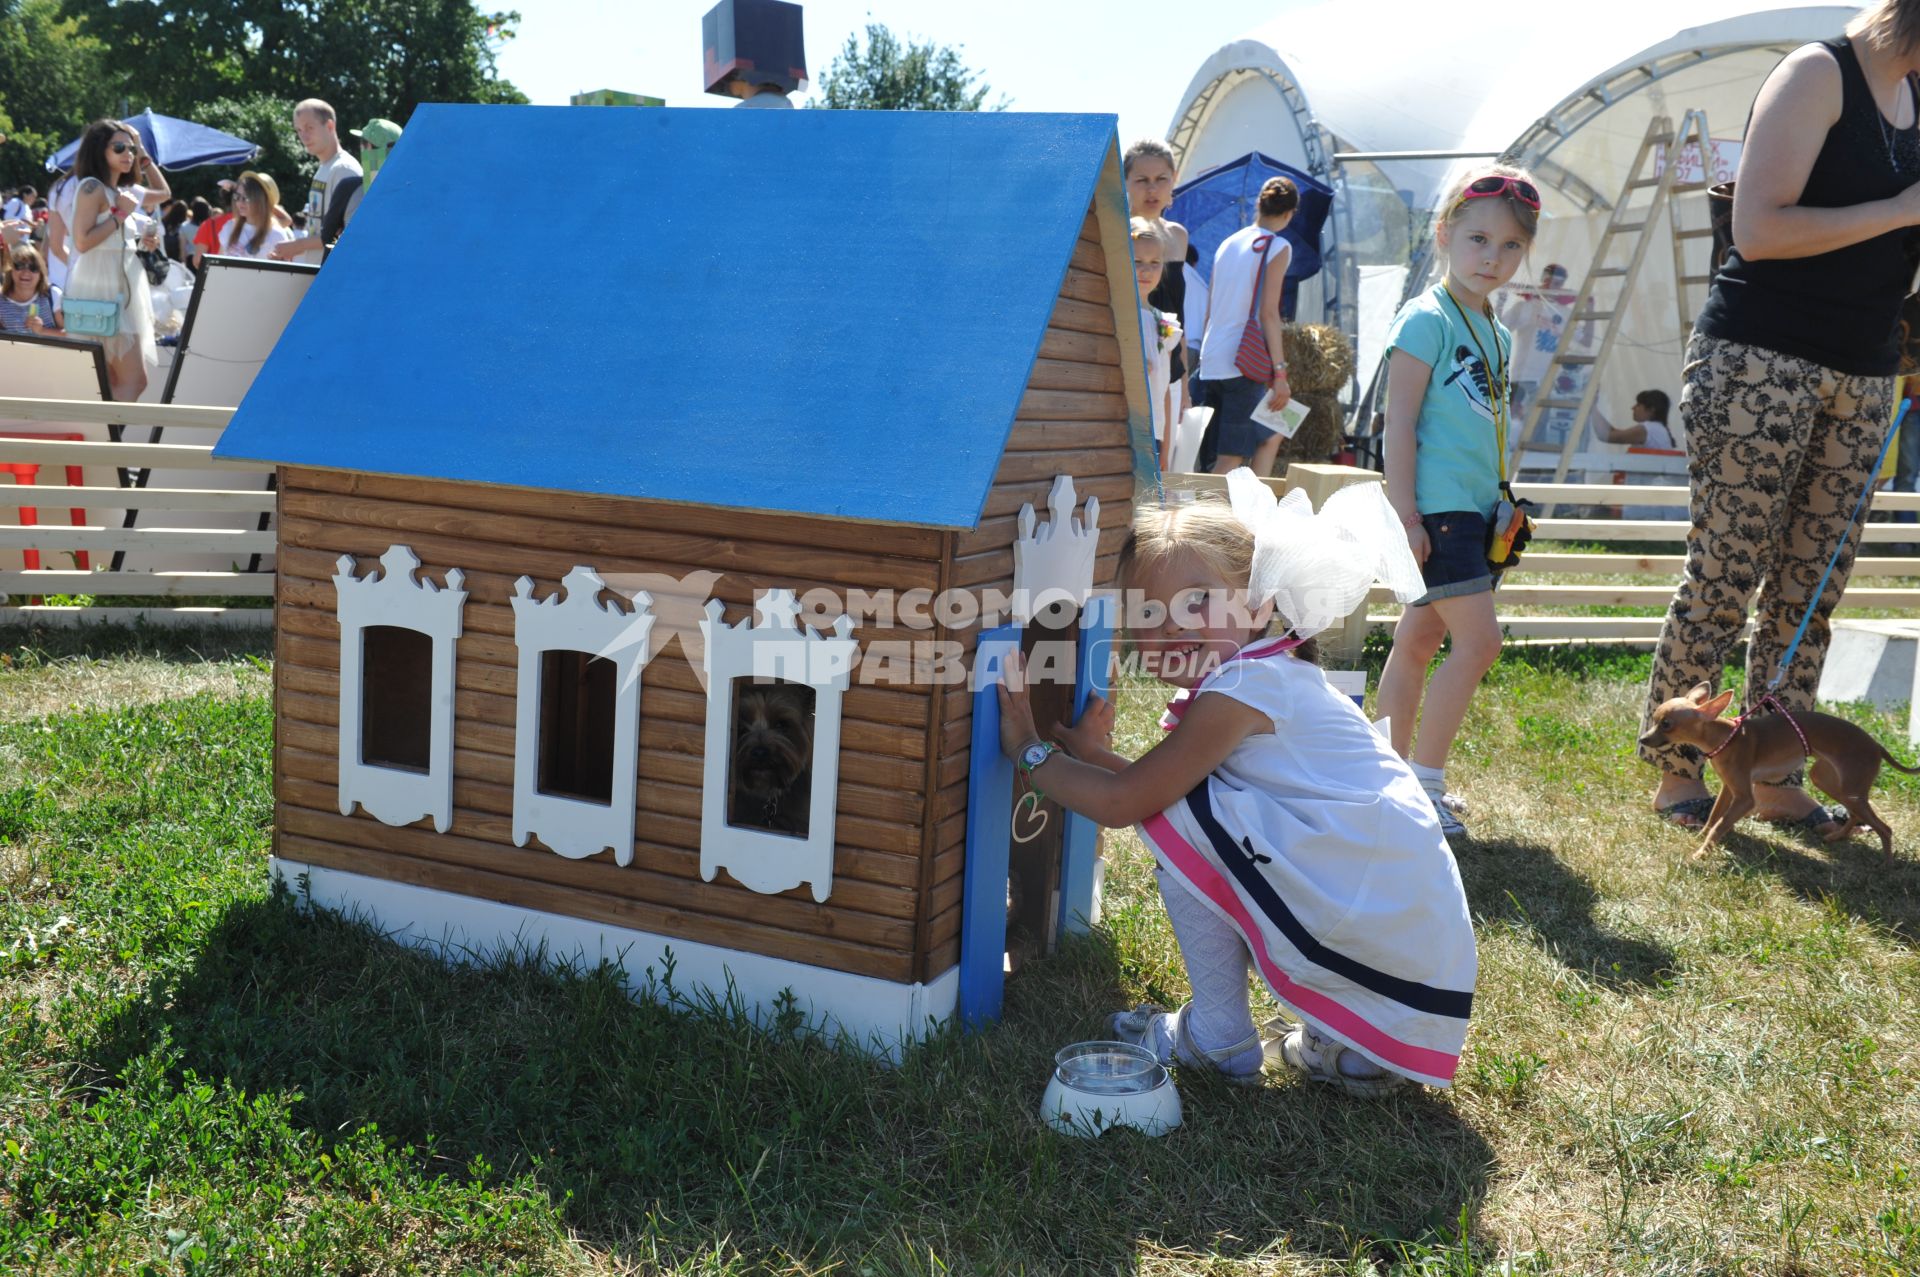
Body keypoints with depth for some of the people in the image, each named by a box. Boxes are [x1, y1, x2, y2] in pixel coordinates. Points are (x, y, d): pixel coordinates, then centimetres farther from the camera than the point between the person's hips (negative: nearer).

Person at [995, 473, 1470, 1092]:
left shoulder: (1245, 686, -14)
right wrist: (1092, 753, 10)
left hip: (1379, 940, -10)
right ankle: (1345, 1046, 20)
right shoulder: (1274, 682, 15)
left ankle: (1219, 1037, 6)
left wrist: (1028, 750, 0)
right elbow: (1158, 786, 20)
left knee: (1175, 813, -8)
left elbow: (1121, 802, -12)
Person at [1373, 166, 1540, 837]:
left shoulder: (1496, 333, 16)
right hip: (1436, 510, -9)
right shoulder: (1427, 319, -10)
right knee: (1479, 641, -12)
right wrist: (1404, 516, -19)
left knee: (1419, 641, 12)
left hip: (1473, 512, 9)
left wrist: (1501, 510, 23)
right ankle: (1422, 782, -4)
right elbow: (1399, 422, -14)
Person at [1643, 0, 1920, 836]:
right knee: (1722, 579, -4)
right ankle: (1674, 772, 7)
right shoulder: (1818, 74, -7)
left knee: (1810, 589, 7)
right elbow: (1758, 230, -17)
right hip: (1761, 359, -7)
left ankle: (1775, 781, 14)